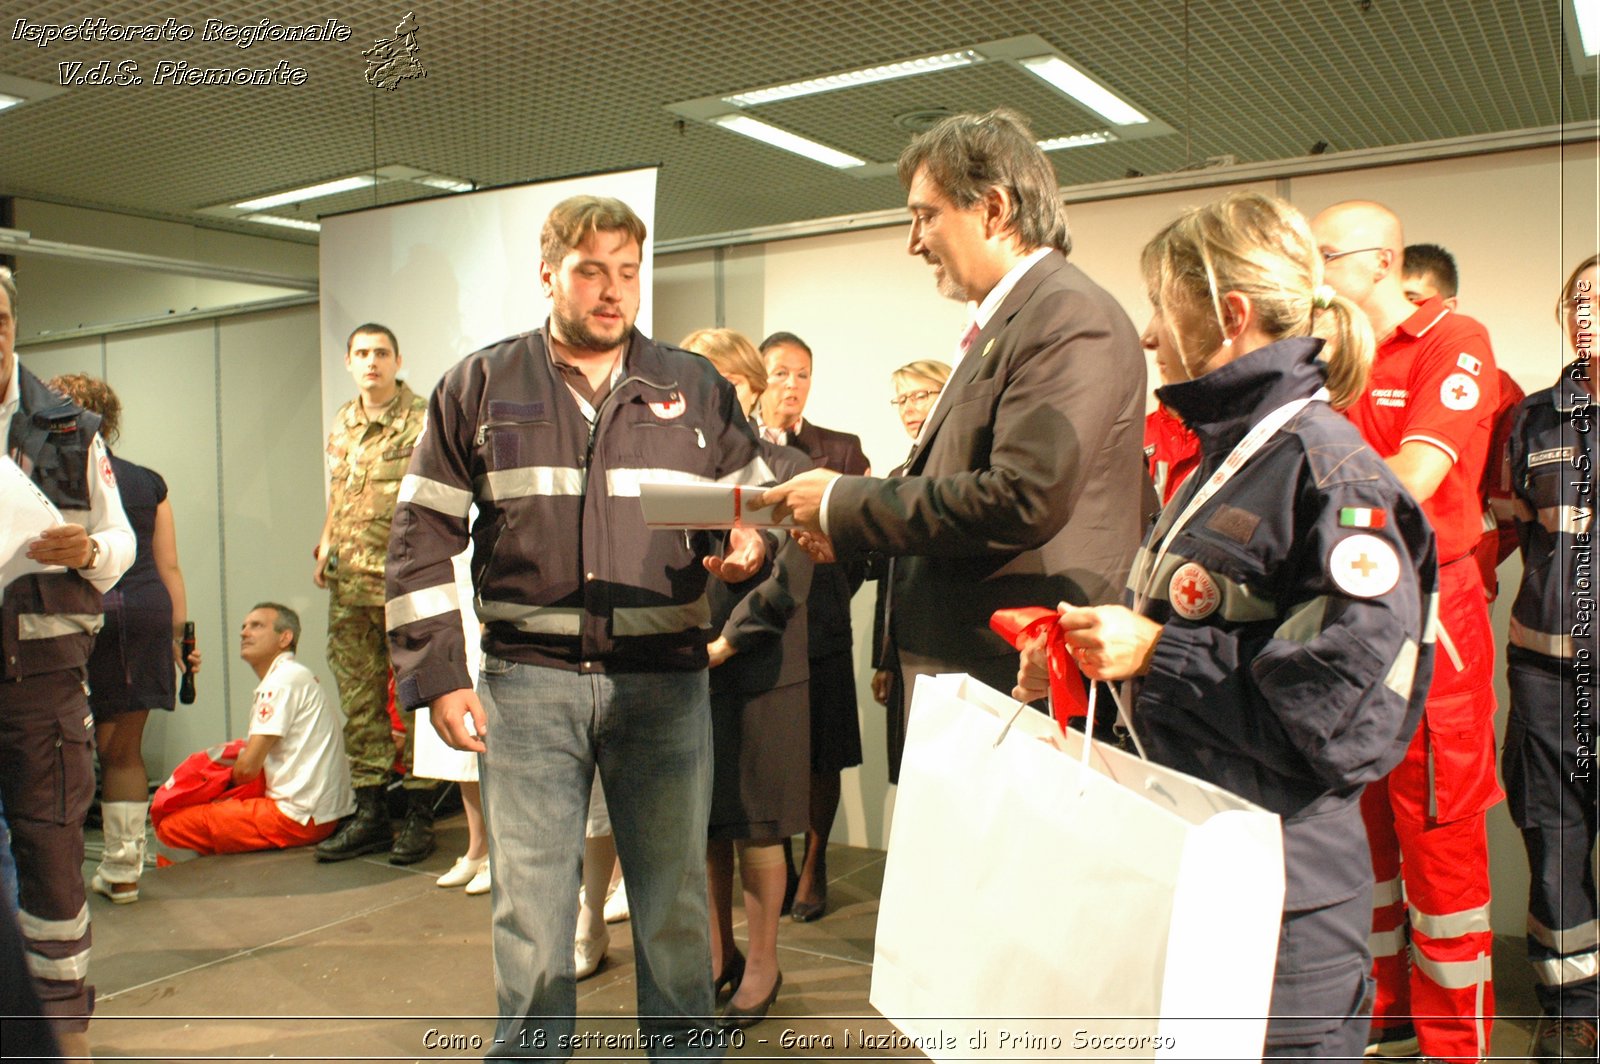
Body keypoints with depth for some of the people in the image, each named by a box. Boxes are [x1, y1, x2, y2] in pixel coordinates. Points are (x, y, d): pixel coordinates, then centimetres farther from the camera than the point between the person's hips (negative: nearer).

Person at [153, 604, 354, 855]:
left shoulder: (284, 677, -12)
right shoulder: (296, 676, 19)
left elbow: (248, 766, -14)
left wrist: (231, 781, 6)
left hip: (300, 817, -10)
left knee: (171, 825, -9)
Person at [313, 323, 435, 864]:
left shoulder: (424, 420, -5)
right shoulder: (341, 424, 15)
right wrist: (325, 547, 12)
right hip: (349, 583, 7)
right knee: (359, 702, 11)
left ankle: (419, 816, 9)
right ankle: (369, 814, 21)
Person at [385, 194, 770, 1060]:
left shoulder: (696, 388, 9)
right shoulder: (480, 386, 7)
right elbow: (424, 539, 5)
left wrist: (749, 546, -13)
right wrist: (435, 677, -3)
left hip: (664, 681, 1)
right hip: (527, 681, 0)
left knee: (675, 904, 11)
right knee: (529, 907, 8)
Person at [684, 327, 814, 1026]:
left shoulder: (787, 469, -2)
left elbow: (788, 579, -10)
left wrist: (724, 642, -13)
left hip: (757, 674, -4)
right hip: (683, 674, 4)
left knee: (756, 829, 7)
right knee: (703, 824, 13)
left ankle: (761, 966, 24)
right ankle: (718, 954, 32)